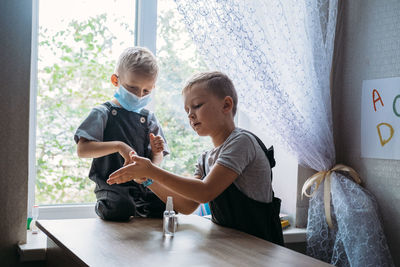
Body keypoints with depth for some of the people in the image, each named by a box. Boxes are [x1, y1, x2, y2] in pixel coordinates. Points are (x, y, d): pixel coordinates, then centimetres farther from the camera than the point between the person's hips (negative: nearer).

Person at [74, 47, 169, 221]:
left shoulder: (148, 118, 14)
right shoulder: (103, 113, 0)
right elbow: (82, 150, -12)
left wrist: (156, 152, -7)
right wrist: (118, 146, -22)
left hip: (143, 184, 4)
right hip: (112, 185, -4)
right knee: (119, 209, -32)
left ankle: (139, 209, 13)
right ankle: (103, 207, 5)